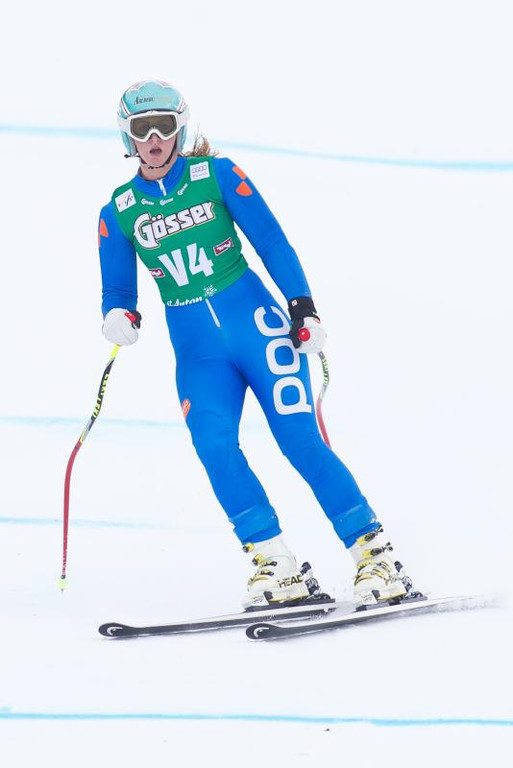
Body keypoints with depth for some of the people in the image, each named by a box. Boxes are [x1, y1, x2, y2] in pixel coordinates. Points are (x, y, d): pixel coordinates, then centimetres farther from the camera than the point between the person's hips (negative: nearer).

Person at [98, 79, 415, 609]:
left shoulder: (216, 175, 0)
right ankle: (280, 571, -18)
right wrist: (119, 318, -12)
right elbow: (116, 290, 11)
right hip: (196, 349, 2)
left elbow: (271, 241, 0)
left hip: (256, 321, -2)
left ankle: (375, 557, -7)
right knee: (212, 442, -23)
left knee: (299, 439, -13)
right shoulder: (119, 213, 7)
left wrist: (302, 306, -9)